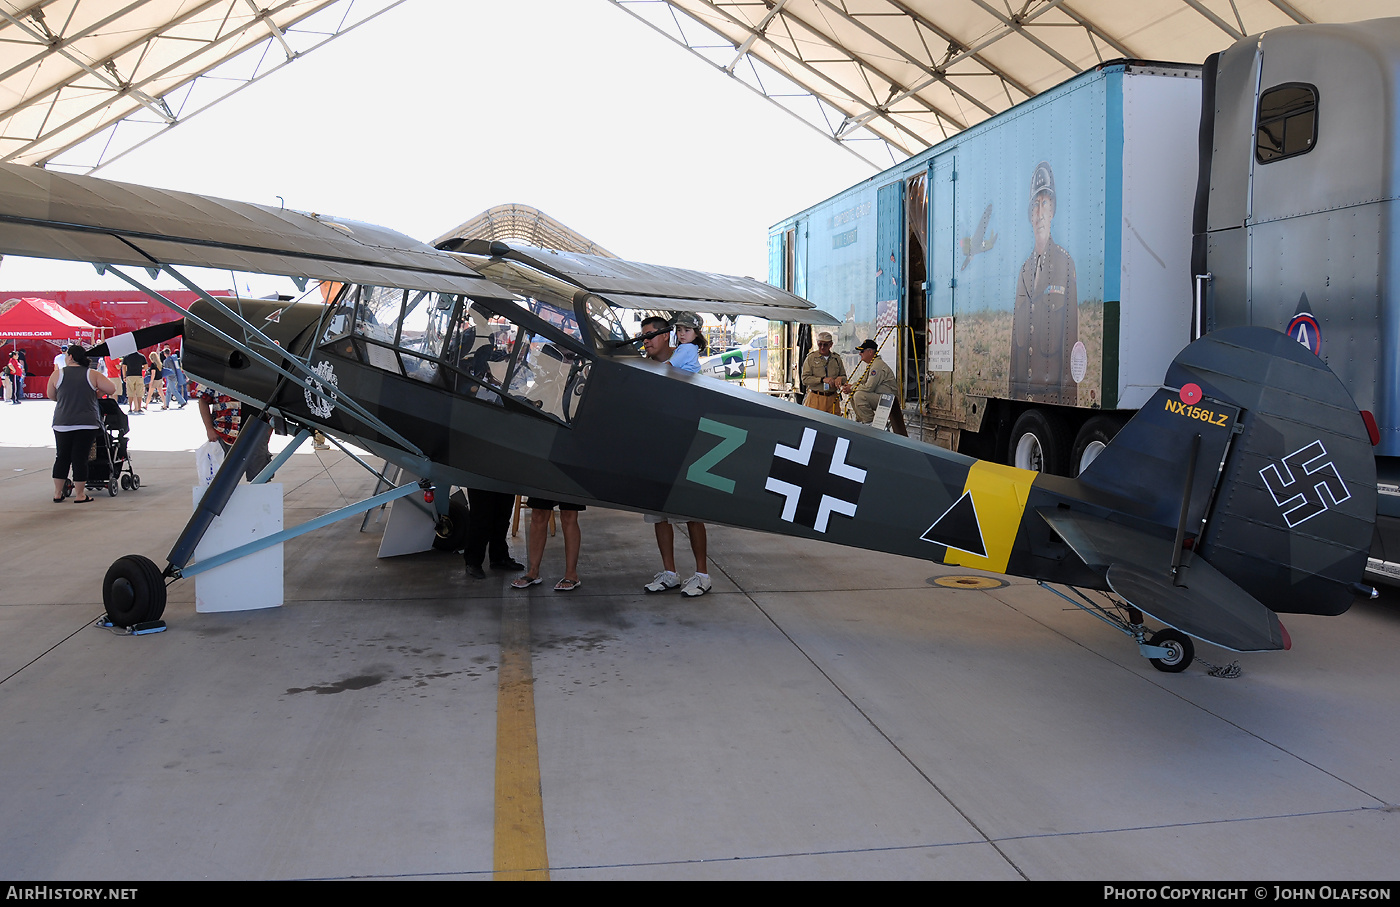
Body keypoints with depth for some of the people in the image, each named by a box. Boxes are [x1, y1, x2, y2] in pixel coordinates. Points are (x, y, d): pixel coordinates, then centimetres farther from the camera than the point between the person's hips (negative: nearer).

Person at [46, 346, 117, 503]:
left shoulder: (57, 375, 3)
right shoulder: (92, 374, -1)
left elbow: (51, 396, 15)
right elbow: (112, 389, -1)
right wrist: (97, 392, 17)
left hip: (62, 424, 1)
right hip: (87, 424, -1)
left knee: (62, 457, 12)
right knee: (80, 458, 2)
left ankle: (58, 494, 19)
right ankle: (79, 495, 6)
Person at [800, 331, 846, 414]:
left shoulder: (837, 359, 12)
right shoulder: (811, 358, 2)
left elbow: (844, 377, 19)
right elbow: (805, 379, -5)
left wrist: (840, 378, -5)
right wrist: (822, 379, -15)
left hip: (832, 399, 3)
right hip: (815, 399, -3)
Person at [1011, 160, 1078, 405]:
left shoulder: (1066, 264, -3)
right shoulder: (1023, 270, 16)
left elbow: (1072, 339, -7)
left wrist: (1068, 397, -12)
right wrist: (1012, 389, 12)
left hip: (1052, 393, -5)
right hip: (1020, 392, 5)